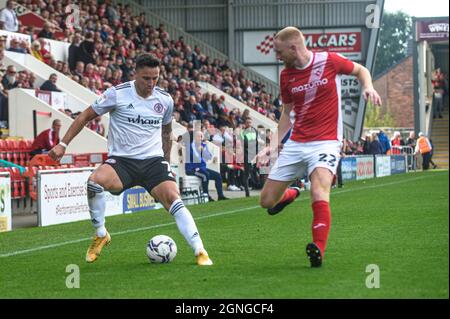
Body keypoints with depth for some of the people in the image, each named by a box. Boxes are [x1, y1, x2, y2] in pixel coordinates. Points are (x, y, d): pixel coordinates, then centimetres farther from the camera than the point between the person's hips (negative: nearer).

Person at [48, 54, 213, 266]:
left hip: (153, 161, 2)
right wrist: (63, 144, -4)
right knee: (94, 181, -31)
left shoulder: (165, 100, 4)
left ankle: (200, 252, -18)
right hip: (121, 161, -2)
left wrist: (167, 162, 25)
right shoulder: (117, 94, -7)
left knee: (173, 199, -21)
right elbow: (85, 117, 2)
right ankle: (100, 235, -9)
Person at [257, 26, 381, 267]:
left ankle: (318, 251, -29)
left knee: (319, 193, -31)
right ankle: (291, 193, 39)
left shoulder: (329, 61, -6)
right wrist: (275, 144, 7)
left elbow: (361, 70, 11)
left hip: (325, 142, -5)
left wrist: (368, 87, -9)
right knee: (266, 201, 5)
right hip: (295, 144, 5)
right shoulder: (286, 75, 5)